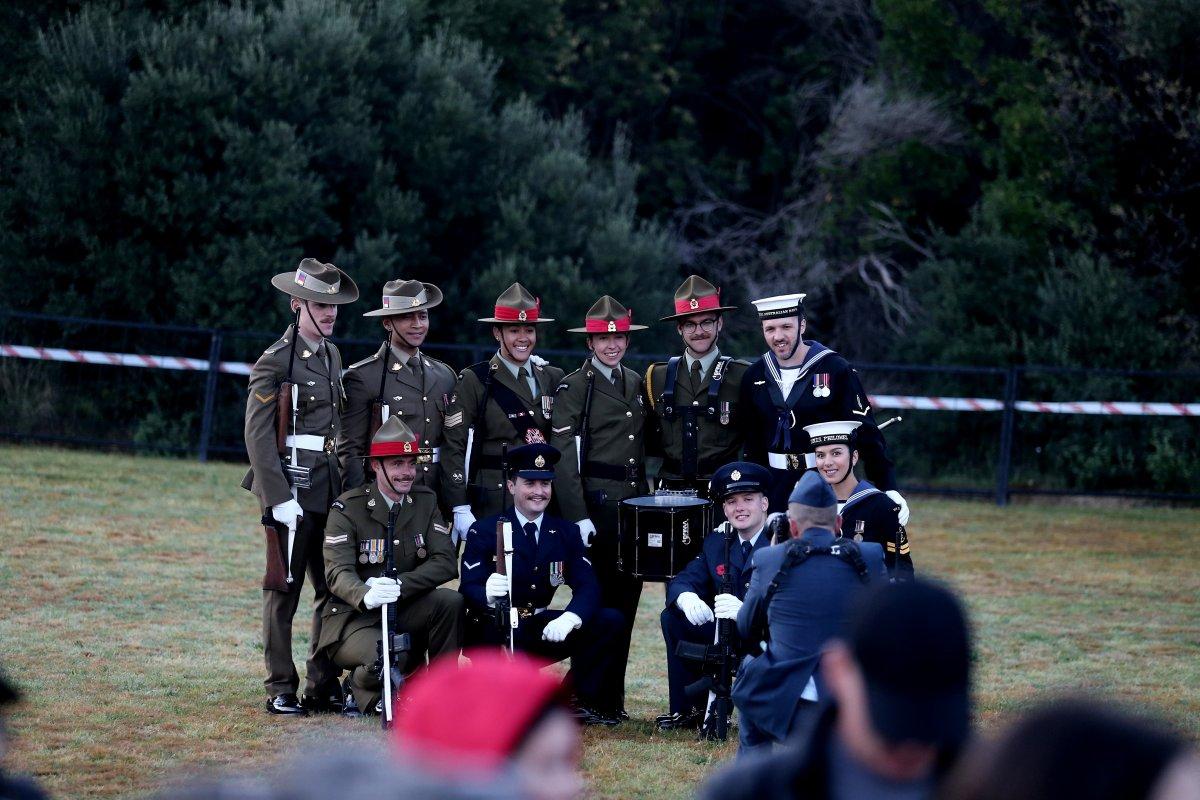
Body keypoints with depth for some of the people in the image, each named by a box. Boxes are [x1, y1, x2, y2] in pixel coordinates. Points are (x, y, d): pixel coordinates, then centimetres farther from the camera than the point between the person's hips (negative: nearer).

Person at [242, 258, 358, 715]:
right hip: (292, 488, -7)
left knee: (334, 591, 8)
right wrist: (279, 497, -18)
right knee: (284, 591, -2)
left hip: (331, 487, 7)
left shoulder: (331, 355, 14)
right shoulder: (274, 362, -9)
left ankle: (324, 688, 15)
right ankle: (281, 691, 4)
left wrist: (347, 483, 14)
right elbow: (258, 435, -13)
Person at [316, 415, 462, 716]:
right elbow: (338, 572, -19)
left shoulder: (426, 502, 5)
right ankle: (359, 688, 3)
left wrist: (400, 585, -23)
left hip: (404, 610, 4)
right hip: (354, 618, -4)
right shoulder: (348, 508, -8)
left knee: (450, 602, -25)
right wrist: (366, 597, -42)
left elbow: (446, 563, -6)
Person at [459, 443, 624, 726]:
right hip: (492, 635, -5)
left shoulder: (566, 533, 6)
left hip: (540, 632, 5)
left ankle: (584, 702, -4)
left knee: (609, 621, -13)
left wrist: (568, 619, -30)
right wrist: (487, 594, -44)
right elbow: (469, 588, -18)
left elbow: (587, 586, -7)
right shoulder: (484, 532, -6)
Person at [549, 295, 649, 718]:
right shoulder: (573, 387, -5)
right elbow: (564, 458, -10)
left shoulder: (635, 383, 15)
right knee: (598, 602, -7)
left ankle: (612, 699, 13)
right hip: (596, 504, -6)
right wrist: (578, 516, -17)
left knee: (625, 603, 7)